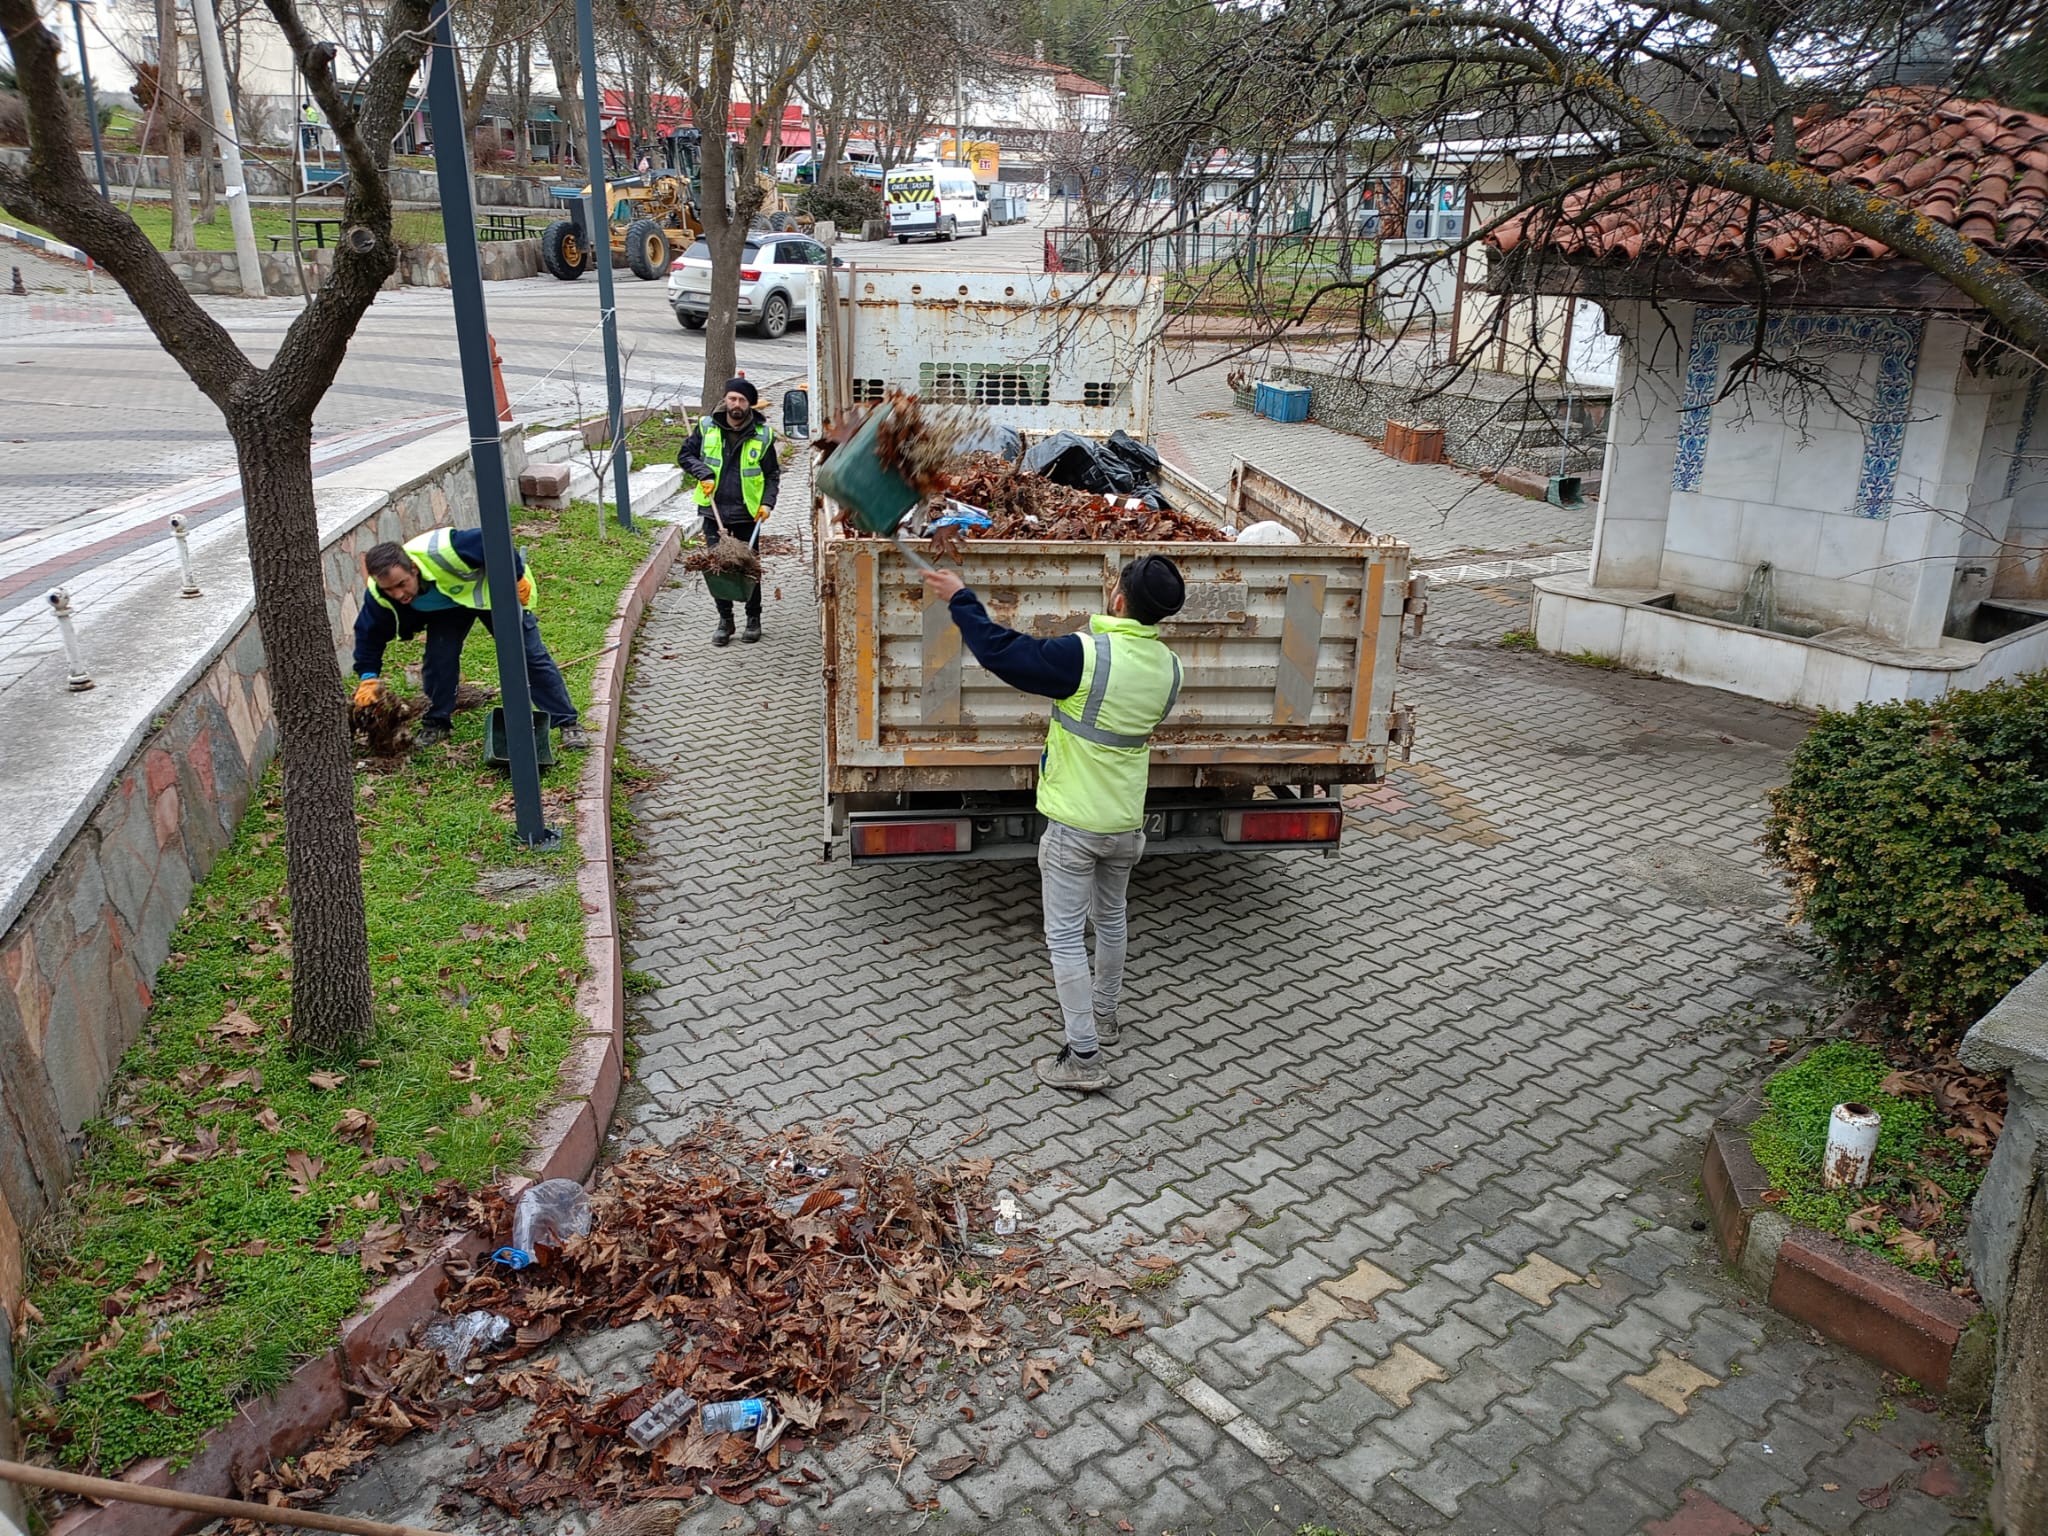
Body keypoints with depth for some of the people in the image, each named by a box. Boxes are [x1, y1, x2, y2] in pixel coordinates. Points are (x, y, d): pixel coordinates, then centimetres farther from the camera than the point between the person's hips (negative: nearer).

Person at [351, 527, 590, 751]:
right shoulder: (379, 594, -27)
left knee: (531, 655, -3)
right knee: (438, 659, -13)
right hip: (445, 609, 4)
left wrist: (517, 578, -27)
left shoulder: (442, 552, -47)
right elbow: (370, 633, -10)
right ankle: (436, 723, 10)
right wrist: (368, 677, -16)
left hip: (491, 588, -3)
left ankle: (568, 722, 4)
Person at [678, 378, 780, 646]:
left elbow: (772, 474, 5)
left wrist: (768, 502, -9)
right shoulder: (707, 427, 2)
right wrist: (703, 473, -8)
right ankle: (725, 620, 17)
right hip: (714, 511, 1)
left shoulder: (763, 434, -1)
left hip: (747, 513, -1)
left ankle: (753, 619, 21)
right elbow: (685, 455, 10)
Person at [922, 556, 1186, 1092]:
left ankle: (1083, 1057, 6)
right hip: (1127, 824, 6)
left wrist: (961, 599, -6)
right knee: (1110, 918, 25)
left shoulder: (1086, 655, -24)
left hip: (1074, 826, -6)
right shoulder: (1168, 668, -4)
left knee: (1066, 936, 3)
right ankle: (1104, 1015, 44)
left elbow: (1001, 650, -19)